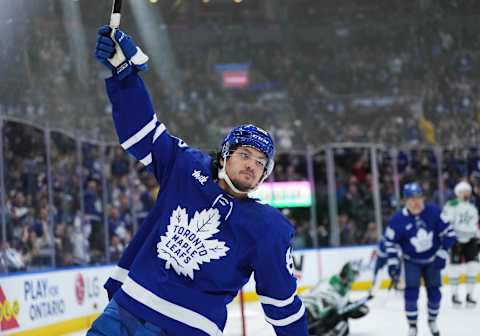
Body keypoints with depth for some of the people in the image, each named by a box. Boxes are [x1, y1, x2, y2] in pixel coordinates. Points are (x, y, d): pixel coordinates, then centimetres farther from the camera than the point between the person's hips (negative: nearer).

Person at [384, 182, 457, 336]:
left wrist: (442, 254, -14)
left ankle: (432, 321, 29)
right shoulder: (398, 219, -20)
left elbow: (448, 232, -11)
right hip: (412, 261, -1)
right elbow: (390, 242, -9)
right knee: (411, 293, -14)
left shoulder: (434, 211, -19)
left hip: (432, 260, 1)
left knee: (434, 293, 3)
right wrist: (393, 264, -14)